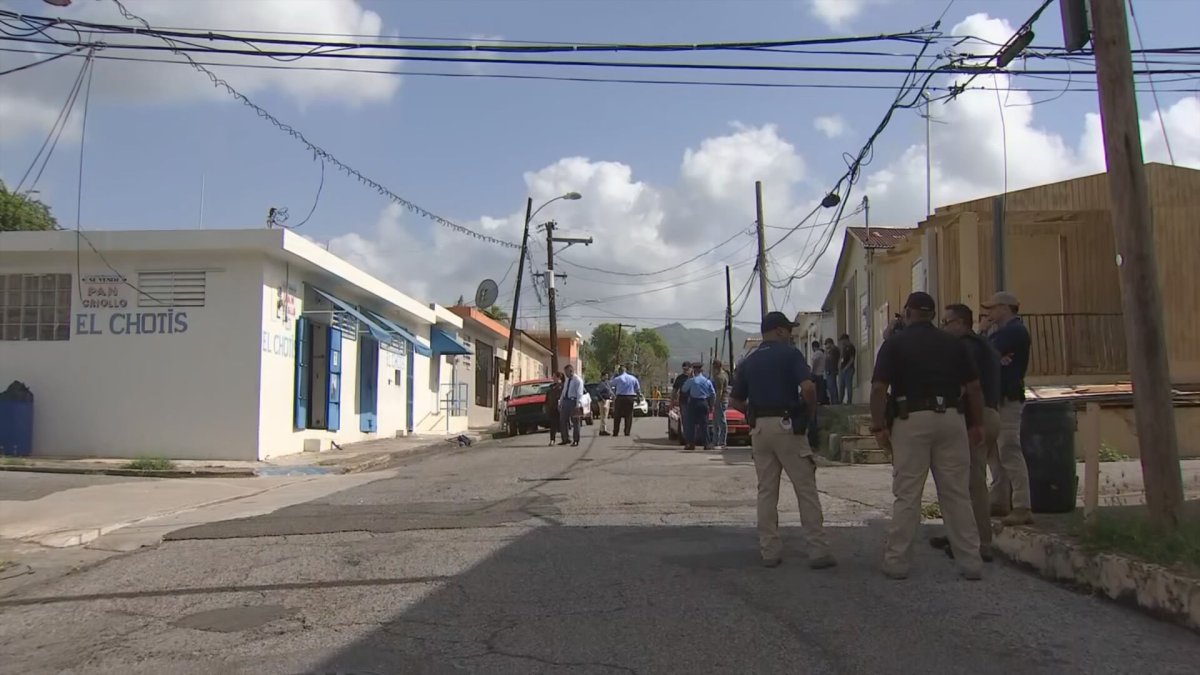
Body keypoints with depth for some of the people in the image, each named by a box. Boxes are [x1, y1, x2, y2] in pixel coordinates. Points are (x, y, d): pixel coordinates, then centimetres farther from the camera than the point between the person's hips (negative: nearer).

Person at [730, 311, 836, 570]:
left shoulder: (748, 361, 13)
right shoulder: (790, 354, -3)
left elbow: (735, 401, 13)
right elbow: (807, 387, -17)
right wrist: (811, 412, -1)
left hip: (759, 429, 5)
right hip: (786, 425, -5)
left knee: (766, 491, 8)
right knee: (805, 488, 0)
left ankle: (770, 551, 10)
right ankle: (818, 551, 0)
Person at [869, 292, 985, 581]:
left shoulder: (895, 343, 1)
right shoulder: (954, 343, 10)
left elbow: (879, 388, -7)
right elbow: (973, 387, 8)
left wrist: (879, 426, -1)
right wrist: (977, 424, 16)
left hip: (912, 420, -3)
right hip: (950, 419, 3)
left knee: (906, 495, 2)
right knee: (957, 494, 8)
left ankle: (897, 562, 8)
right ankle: (971, 562, 12)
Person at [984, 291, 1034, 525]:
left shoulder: (1015, 330, -13)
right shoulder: (1005, 331, 19)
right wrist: (997, 358, -16)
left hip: (1008, 398, -11)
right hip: (999, 397, 11)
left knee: (1010, 452, -12)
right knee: (996, 451, 15)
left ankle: (1022, 508, -12)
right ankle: (999, 500, 23)